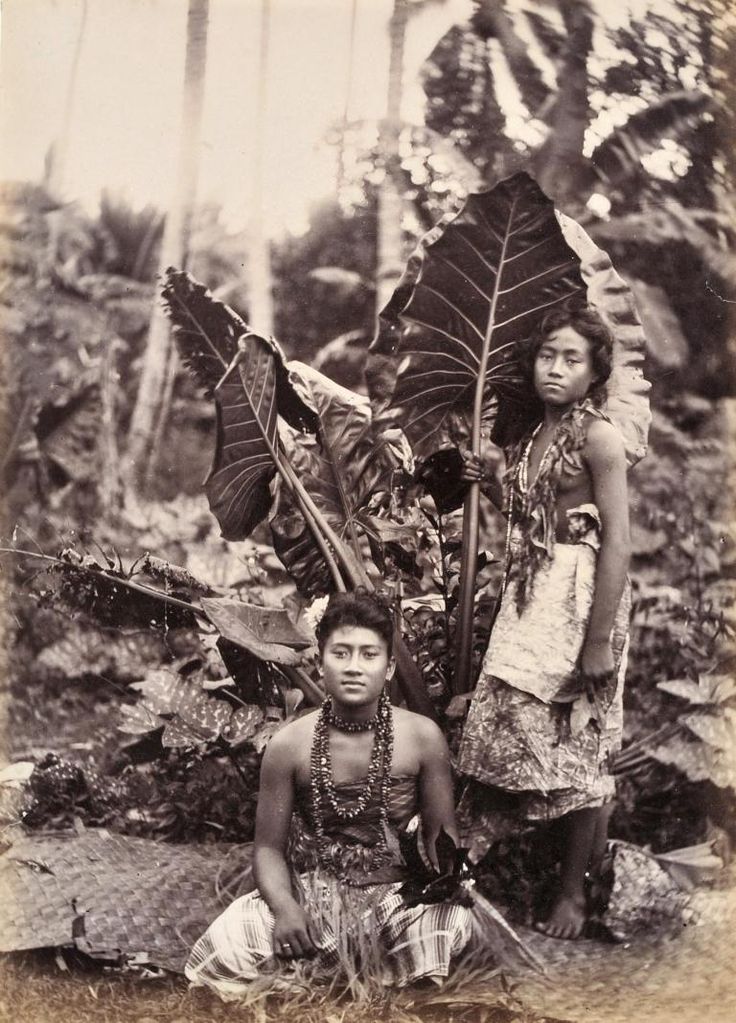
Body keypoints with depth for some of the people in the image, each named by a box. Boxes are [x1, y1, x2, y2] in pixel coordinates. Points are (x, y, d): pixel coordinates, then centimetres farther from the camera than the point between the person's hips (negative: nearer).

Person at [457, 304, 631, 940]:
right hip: (528, 600, 7)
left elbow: (617, 542, -16)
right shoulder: (531, 438, 12)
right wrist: (487, 483, 4)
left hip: (578, 601, -7)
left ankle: (574, 892, 16)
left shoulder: (598, 437, -11)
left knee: (571, 746, 2)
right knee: (511, 734, 8)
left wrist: (600, 642, -19)